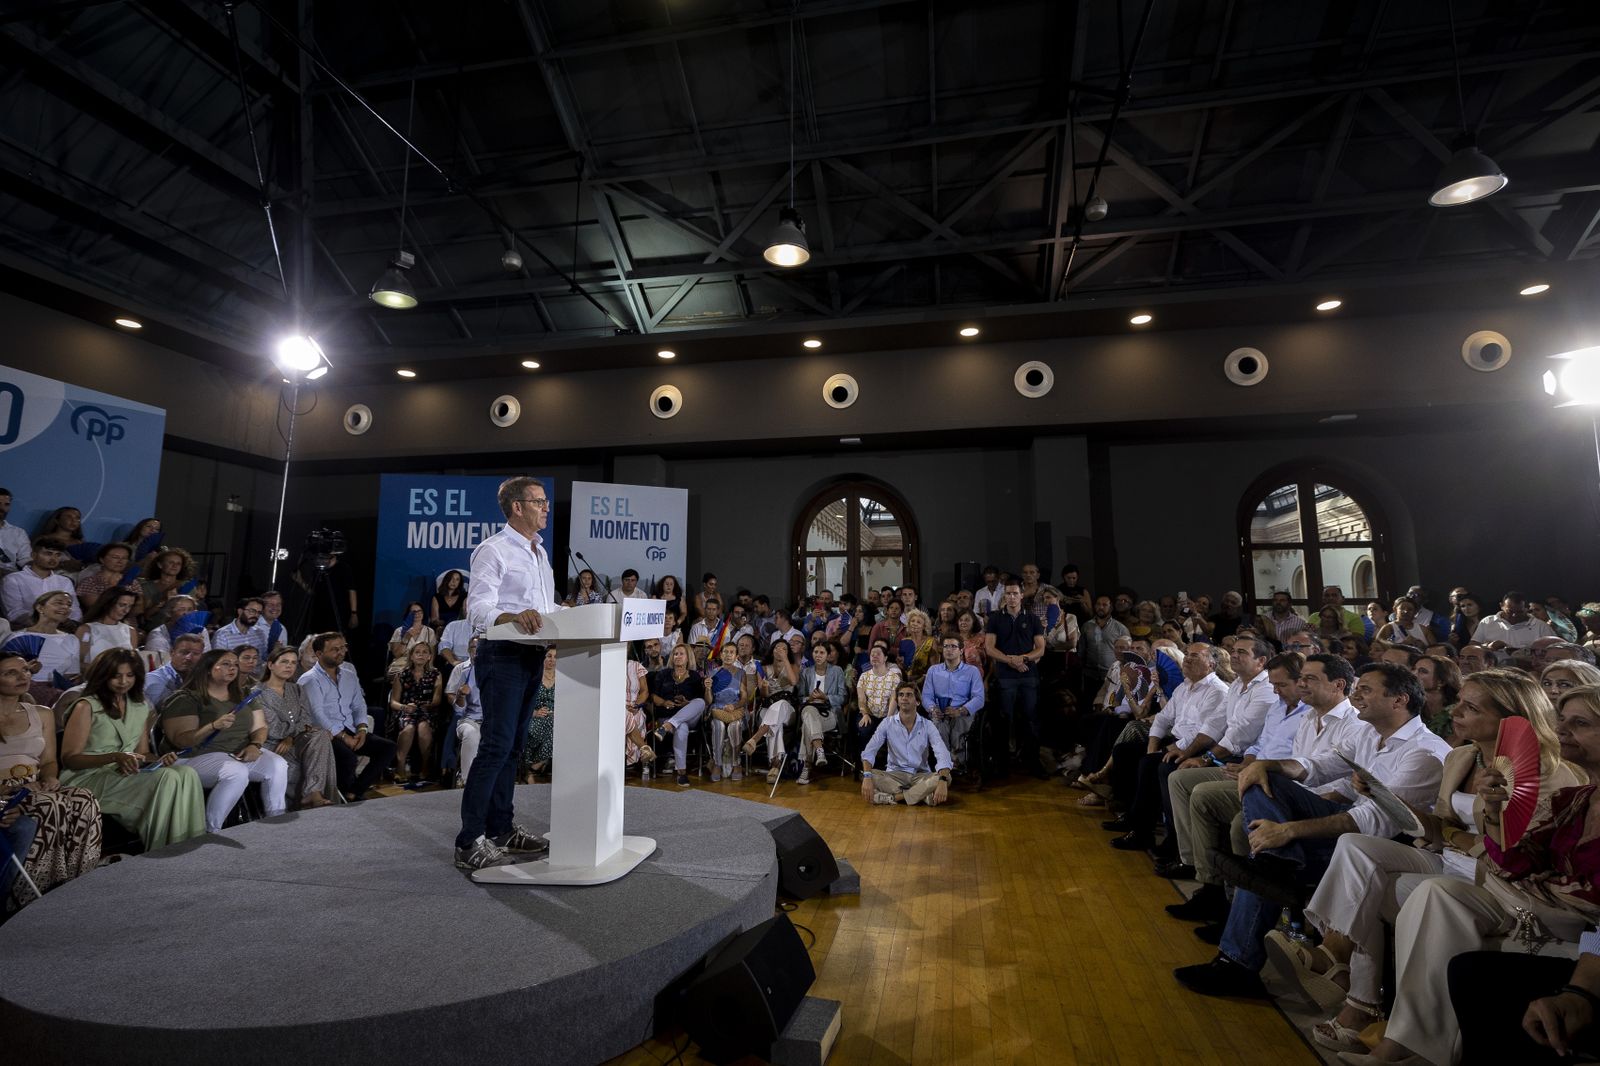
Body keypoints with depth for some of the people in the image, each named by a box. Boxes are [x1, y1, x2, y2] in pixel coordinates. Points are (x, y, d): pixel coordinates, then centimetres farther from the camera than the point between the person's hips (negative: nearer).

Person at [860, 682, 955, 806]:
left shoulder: (927, 725, -4)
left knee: (947, 778, -29)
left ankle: (894, 797, -27)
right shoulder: (887, 723, -3)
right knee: (867, 775, -29)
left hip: (921, 775, 0)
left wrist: (943, 781, -36)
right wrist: (867, 777, -30)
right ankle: (922, 795, -26)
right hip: (894, 774, 0)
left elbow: (942, 755, -16)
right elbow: (869, 751, -10)